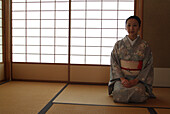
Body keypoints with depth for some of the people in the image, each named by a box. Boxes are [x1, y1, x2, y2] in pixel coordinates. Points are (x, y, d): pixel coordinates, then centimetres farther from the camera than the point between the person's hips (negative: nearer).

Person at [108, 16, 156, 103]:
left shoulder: (145, 46, 3)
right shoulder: (118, 44, 5)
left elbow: (148, 66, 0)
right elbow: (114, 64, 2)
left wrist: (136, 80, -13)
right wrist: (122, 78, -13)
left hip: (139, 79, 0)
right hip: (121, 77, 0)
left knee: (137, 91, -30)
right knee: (120, 91, -30)